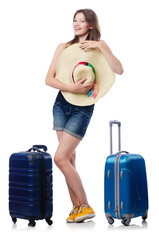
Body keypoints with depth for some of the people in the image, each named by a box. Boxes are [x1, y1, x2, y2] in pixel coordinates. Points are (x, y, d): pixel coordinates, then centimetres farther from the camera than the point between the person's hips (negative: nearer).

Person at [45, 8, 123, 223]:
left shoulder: (99, 45, 1)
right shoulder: (64, 47, 6)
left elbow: (119, 70, -14)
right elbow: (49, 79, -2)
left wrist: (100, 47, -19)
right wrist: (72, 88, -17)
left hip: (83, 108, -4)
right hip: (61, 105, 4)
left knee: (60, 158, -12)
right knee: (69, 158, 6)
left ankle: (85, 207, -1)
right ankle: (77, 207, 15)